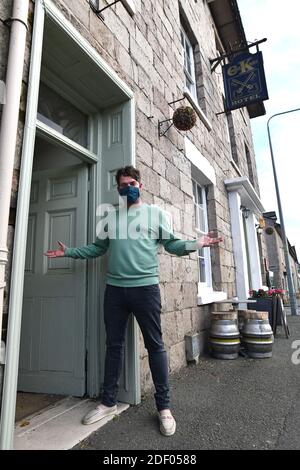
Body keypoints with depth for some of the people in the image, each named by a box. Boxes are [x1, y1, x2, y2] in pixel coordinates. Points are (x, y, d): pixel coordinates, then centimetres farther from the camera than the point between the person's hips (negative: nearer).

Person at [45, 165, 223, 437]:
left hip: (146, 287, -3)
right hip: (114, 289, 4)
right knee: (114, 345, 13)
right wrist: (69, 252, 14)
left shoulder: (157, 213, 6)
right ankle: (108, 402, 31)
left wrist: (196, 244, -12)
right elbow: (97, 248, 18)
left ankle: (164, 406, 20)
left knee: (155, 345, 4)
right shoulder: (111, 217, 15)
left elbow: (172, 244, 4)